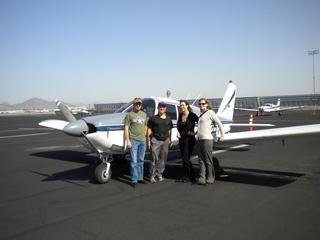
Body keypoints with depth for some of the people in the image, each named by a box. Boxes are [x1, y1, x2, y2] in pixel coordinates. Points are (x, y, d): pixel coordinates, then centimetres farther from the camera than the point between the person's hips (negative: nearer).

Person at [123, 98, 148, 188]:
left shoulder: (144, 114, 14)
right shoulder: (129, 115, -2)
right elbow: (126, 128, -6)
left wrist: (145, 137, 13)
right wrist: (128, 141, -12)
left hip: (142, 141, 5)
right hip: (133, 140, -5)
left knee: (141, 160, 12)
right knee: (134, 161, -4)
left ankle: (140, 178, 22)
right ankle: (134, 180, 3)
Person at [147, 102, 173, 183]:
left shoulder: (168, 118, 15)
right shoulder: (153, 118, 3)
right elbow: (149, 130, 1)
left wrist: (170, 140, 14)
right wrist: (148, 140, -5)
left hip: (165, 140, 4)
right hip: (155, 140, -4)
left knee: (163, 159, 7)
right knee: (154, 158, -6)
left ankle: (159, 174, 19)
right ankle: (152, 175, 3)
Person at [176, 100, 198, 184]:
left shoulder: (192, 115, -11)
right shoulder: (180, 115, 9)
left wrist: (196, 133, -13)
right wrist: (178, 132, 6)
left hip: (189, 140, -7)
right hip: (181, 139, 7)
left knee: (186, 158, -8)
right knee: (183, 159, 10)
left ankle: (191, 177, 6)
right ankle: (184, 177, 18)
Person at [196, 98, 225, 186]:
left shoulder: (210, 112, -1)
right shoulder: (201, 114, 19)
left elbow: (219, 123, 1)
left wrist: (222, 136, 3)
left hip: (207, 139, -7)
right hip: (198, 139, 7)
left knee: (208, 160, -2)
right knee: (201, 160, 6)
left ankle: (210, 179, 7)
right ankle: (202, 178, 10)